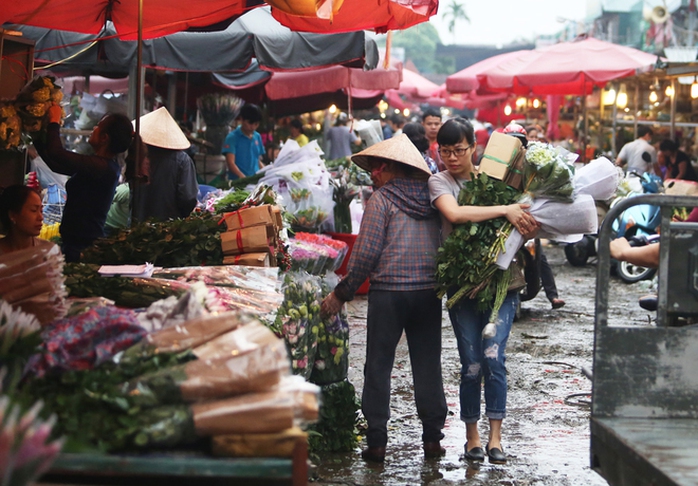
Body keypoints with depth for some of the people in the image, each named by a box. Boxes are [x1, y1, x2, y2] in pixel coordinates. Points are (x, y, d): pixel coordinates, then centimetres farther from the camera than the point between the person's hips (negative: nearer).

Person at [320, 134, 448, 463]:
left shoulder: (382, 199, -5)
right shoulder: (430, 196, 9)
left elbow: (367, 253, -9)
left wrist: (342, 293, -1)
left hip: (389, 290, -4)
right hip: (429, 290, 4)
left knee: (379, 365, 4)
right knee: (428, 365, 10)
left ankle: (377, 441, 3)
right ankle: (432, 437, 11)